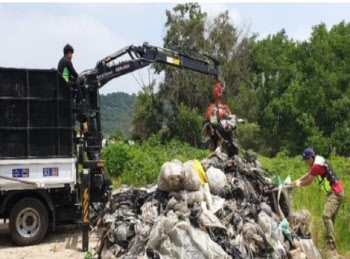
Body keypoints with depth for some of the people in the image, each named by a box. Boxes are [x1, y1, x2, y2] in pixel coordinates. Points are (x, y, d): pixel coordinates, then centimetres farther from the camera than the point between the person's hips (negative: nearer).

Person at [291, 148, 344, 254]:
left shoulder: (317, 165, -19)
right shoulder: (318, 161, 12)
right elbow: (308, 174, 23)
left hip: (335, 193, -11)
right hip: (336, 192, 11)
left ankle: (332, 246, -27)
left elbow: (308, 182, -10)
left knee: (326, 215, -23)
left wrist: (298, 184, 7)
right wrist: (296, 181, 15)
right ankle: (330, 243, 22)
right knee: (330, 217, 14)